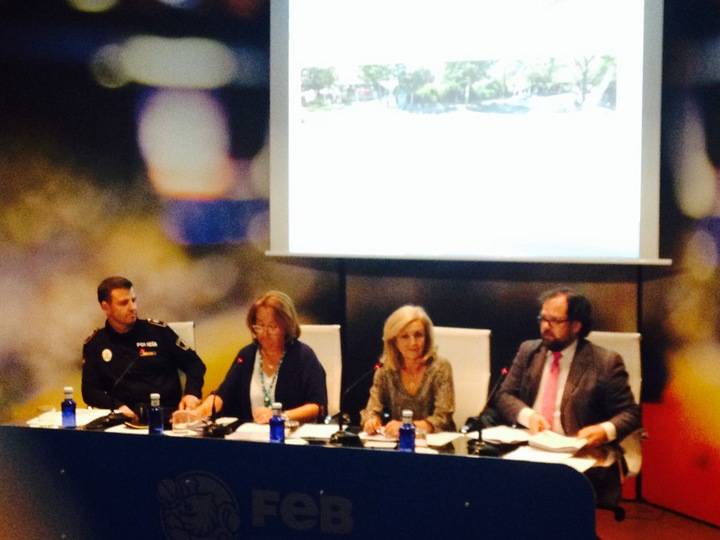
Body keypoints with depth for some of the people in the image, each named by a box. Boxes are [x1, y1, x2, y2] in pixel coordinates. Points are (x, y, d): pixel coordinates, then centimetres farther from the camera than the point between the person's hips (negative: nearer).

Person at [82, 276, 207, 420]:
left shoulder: (158, 331, 9)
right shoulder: (94, 344, 12)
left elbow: (194, 363, 15)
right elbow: (90, 391, 9)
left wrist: (192, 393, -5)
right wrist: (117, 406, -11)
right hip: (129, 418, 0)